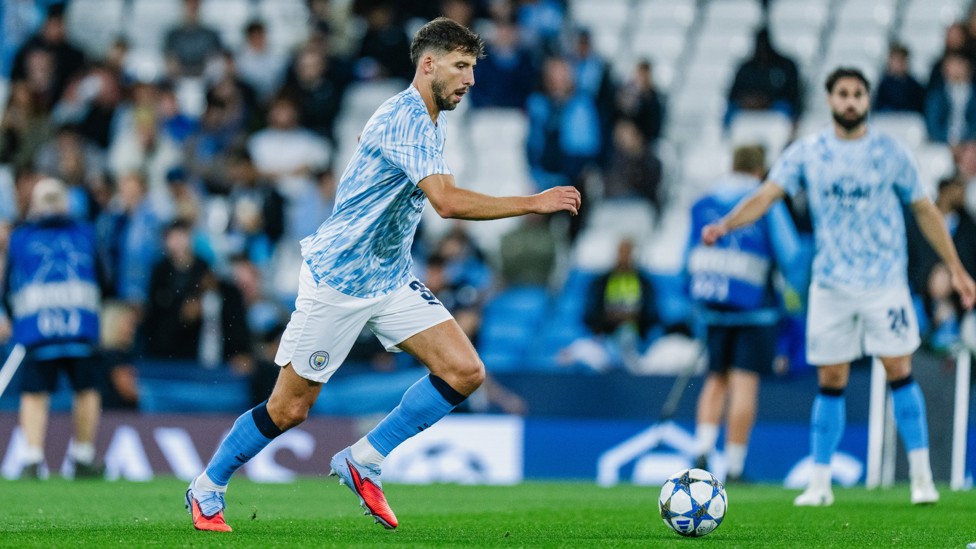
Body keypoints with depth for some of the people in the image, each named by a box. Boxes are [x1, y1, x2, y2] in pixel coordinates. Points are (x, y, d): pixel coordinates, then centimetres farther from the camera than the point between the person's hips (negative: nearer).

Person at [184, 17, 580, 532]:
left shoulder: (430, 121, 9)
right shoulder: (404, 119, -23)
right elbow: (448, 201, -35)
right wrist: (534, 203, -34)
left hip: (390, 278, 9)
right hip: (336, 278, -9)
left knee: (464, 371, -8)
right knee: (289, 409, -1)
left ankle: (363, 460, 2)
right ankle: (207, 489, 21)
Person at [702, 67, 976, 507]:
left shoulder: (890, 153, 2)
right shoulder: (808, 153, 3)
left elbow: (924, 210, 9)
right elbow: (767, 194, -5)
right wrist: (726, 224, -24)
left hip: (885, 281, -1)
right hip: (830, 284, 1)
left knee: (899, 371, -7)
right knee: (830, 382, 2)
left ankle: (921, 477, 1)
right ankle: (820, 483, 8)